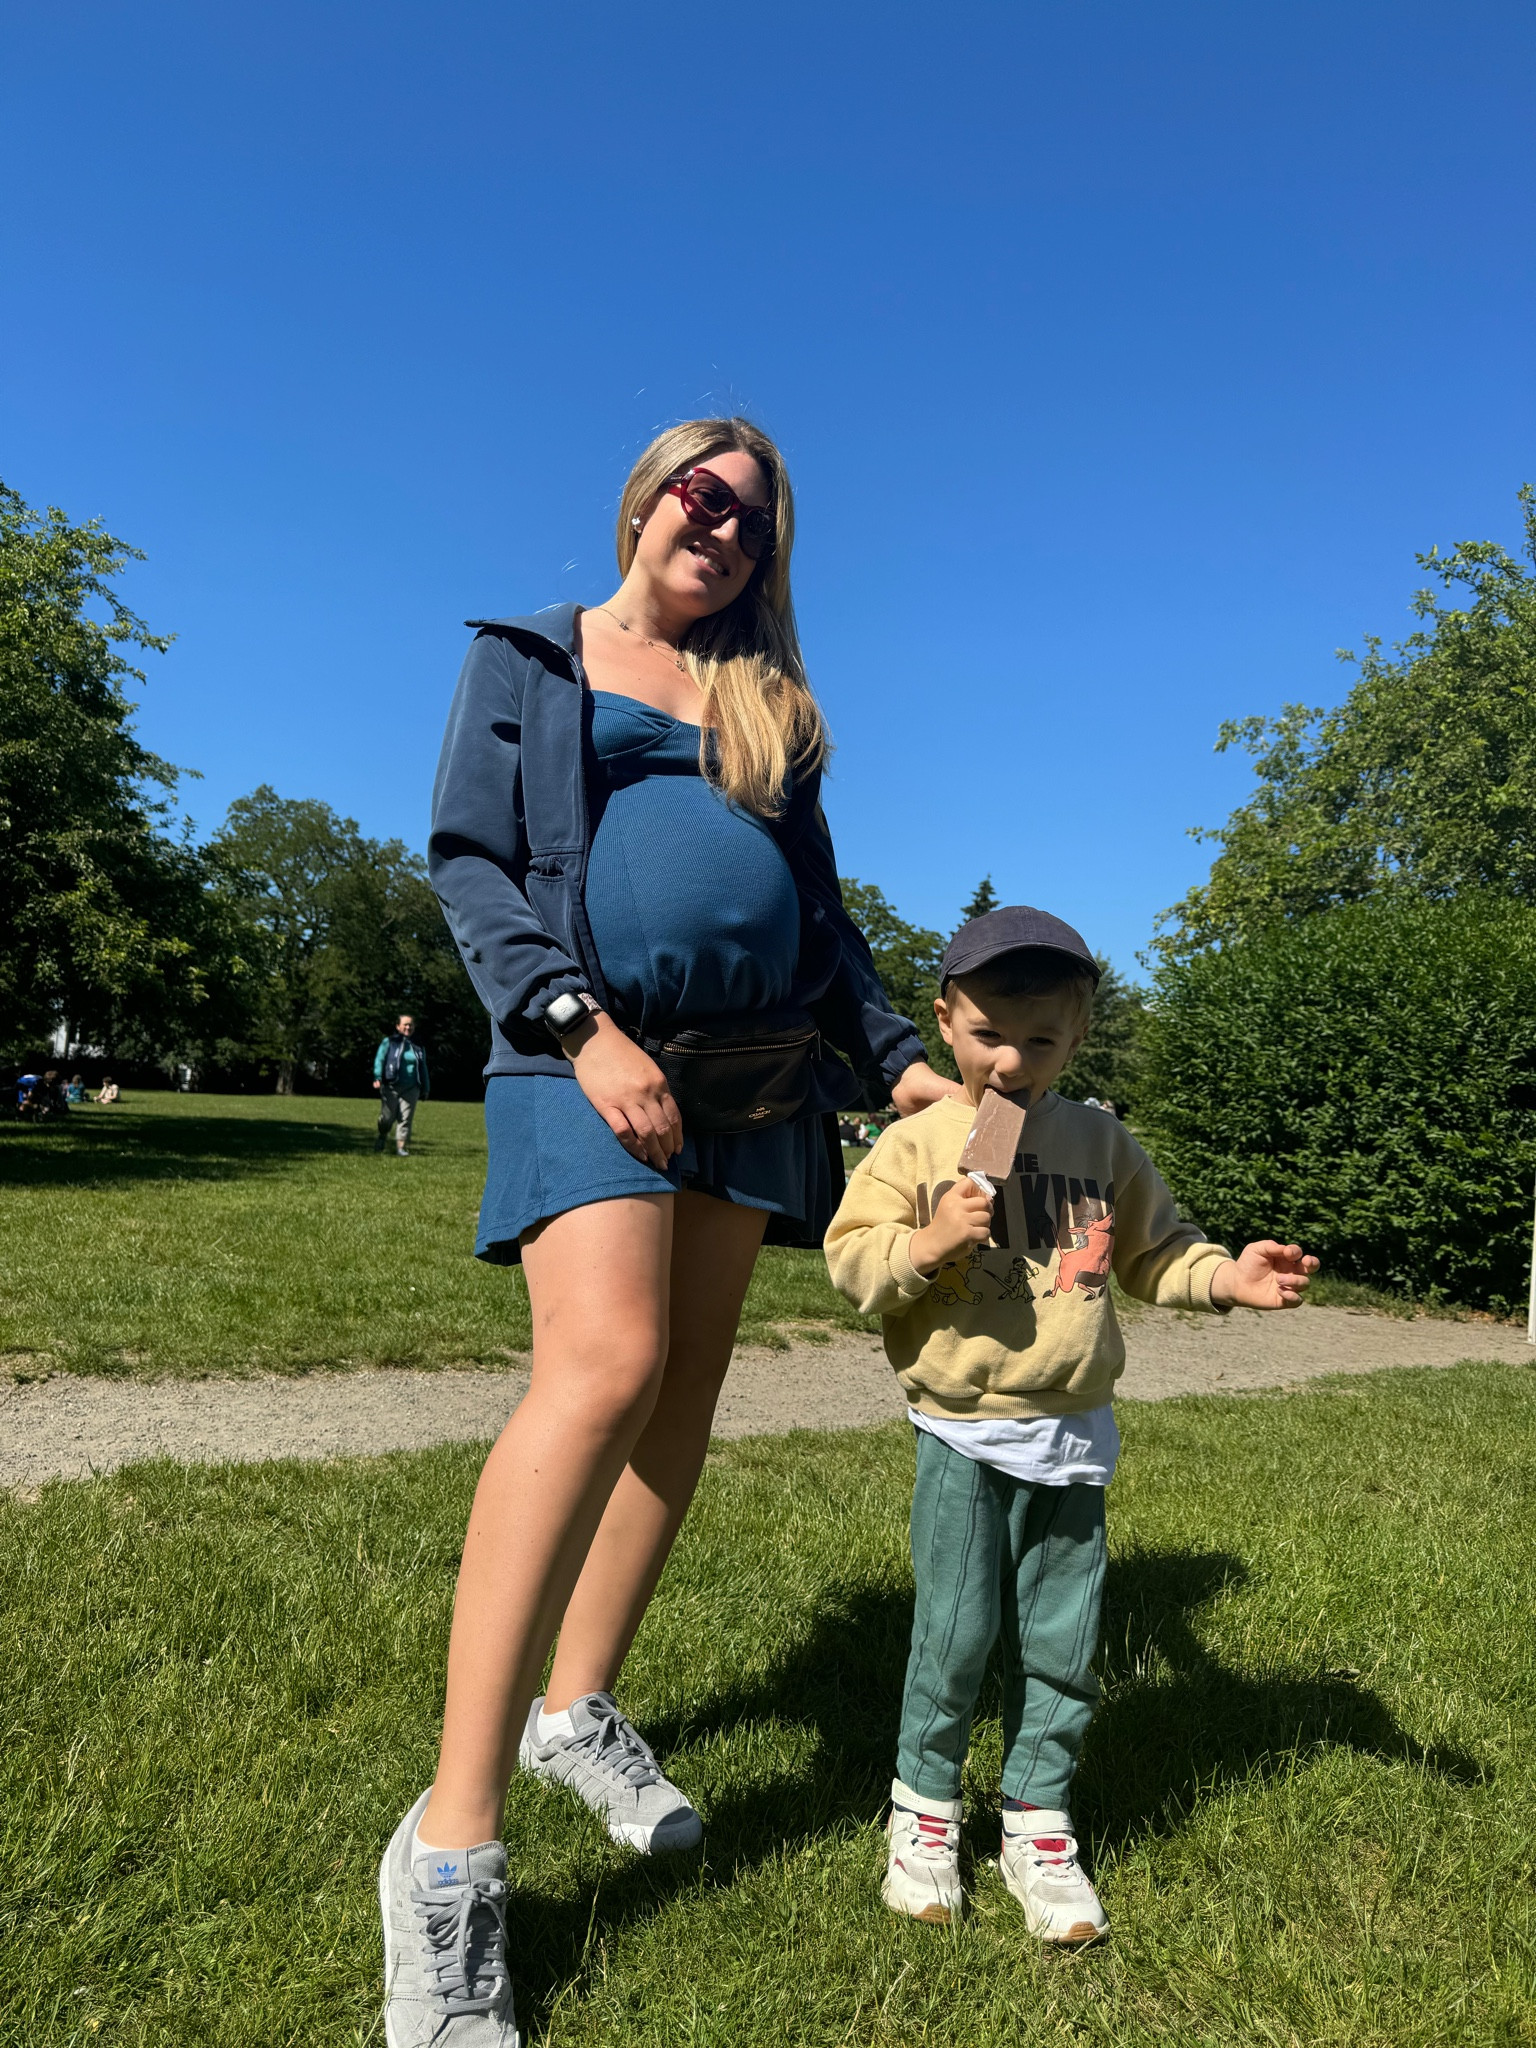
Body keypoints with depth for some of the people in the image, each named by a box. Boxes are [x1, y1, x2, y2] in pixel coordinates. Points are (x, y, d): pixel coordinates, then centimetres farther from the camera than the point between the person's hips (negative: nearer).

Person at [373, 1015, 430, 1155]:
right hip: (391, 1087, -3)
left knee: (406, 1118, -4)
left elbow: (423, 1068, 21)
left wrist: (426, 1088, 18)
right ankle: (382, 1137, 29)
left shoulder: (418, 1047, 16)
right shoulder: (388, 1043, 4)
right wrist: (377, 1077, -18)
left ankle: (401, 1146, -1)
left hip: (410, 1088, 3)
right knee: (387, 1117, 0)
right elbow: (379, 1059, -3)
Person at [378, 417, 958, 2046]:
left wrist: (894, 1055, 10)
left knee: (687, 1387, 4)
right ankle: (452, 1842, -14)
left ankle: (579, 1709, 22)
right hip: (591, 1054, -5)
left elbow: (815, 907, 21)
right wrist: (579, 1026, -15)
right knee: (605, 1364, -23)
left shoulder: (769, 700, 21)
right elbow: (464, 860, -1)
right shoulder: (525, 662, 10)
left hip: (752, 1069, 6)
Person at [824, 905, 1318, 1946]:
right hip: (963, 1437, -2)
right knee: (954, 1635, 3)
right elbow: (851, 1258, -7)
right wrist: (927, 1247, -23)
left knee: (1061, 1644, 10)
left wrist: (1226, 1276, -7)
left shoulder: (1103, 1143, 2)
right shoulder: (916, 1143, -6)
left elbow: (1154, 1250, 10)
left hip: (1072, 1437, 3)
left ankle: (1039, 1825, 29)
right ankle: (926, 1809, 27)